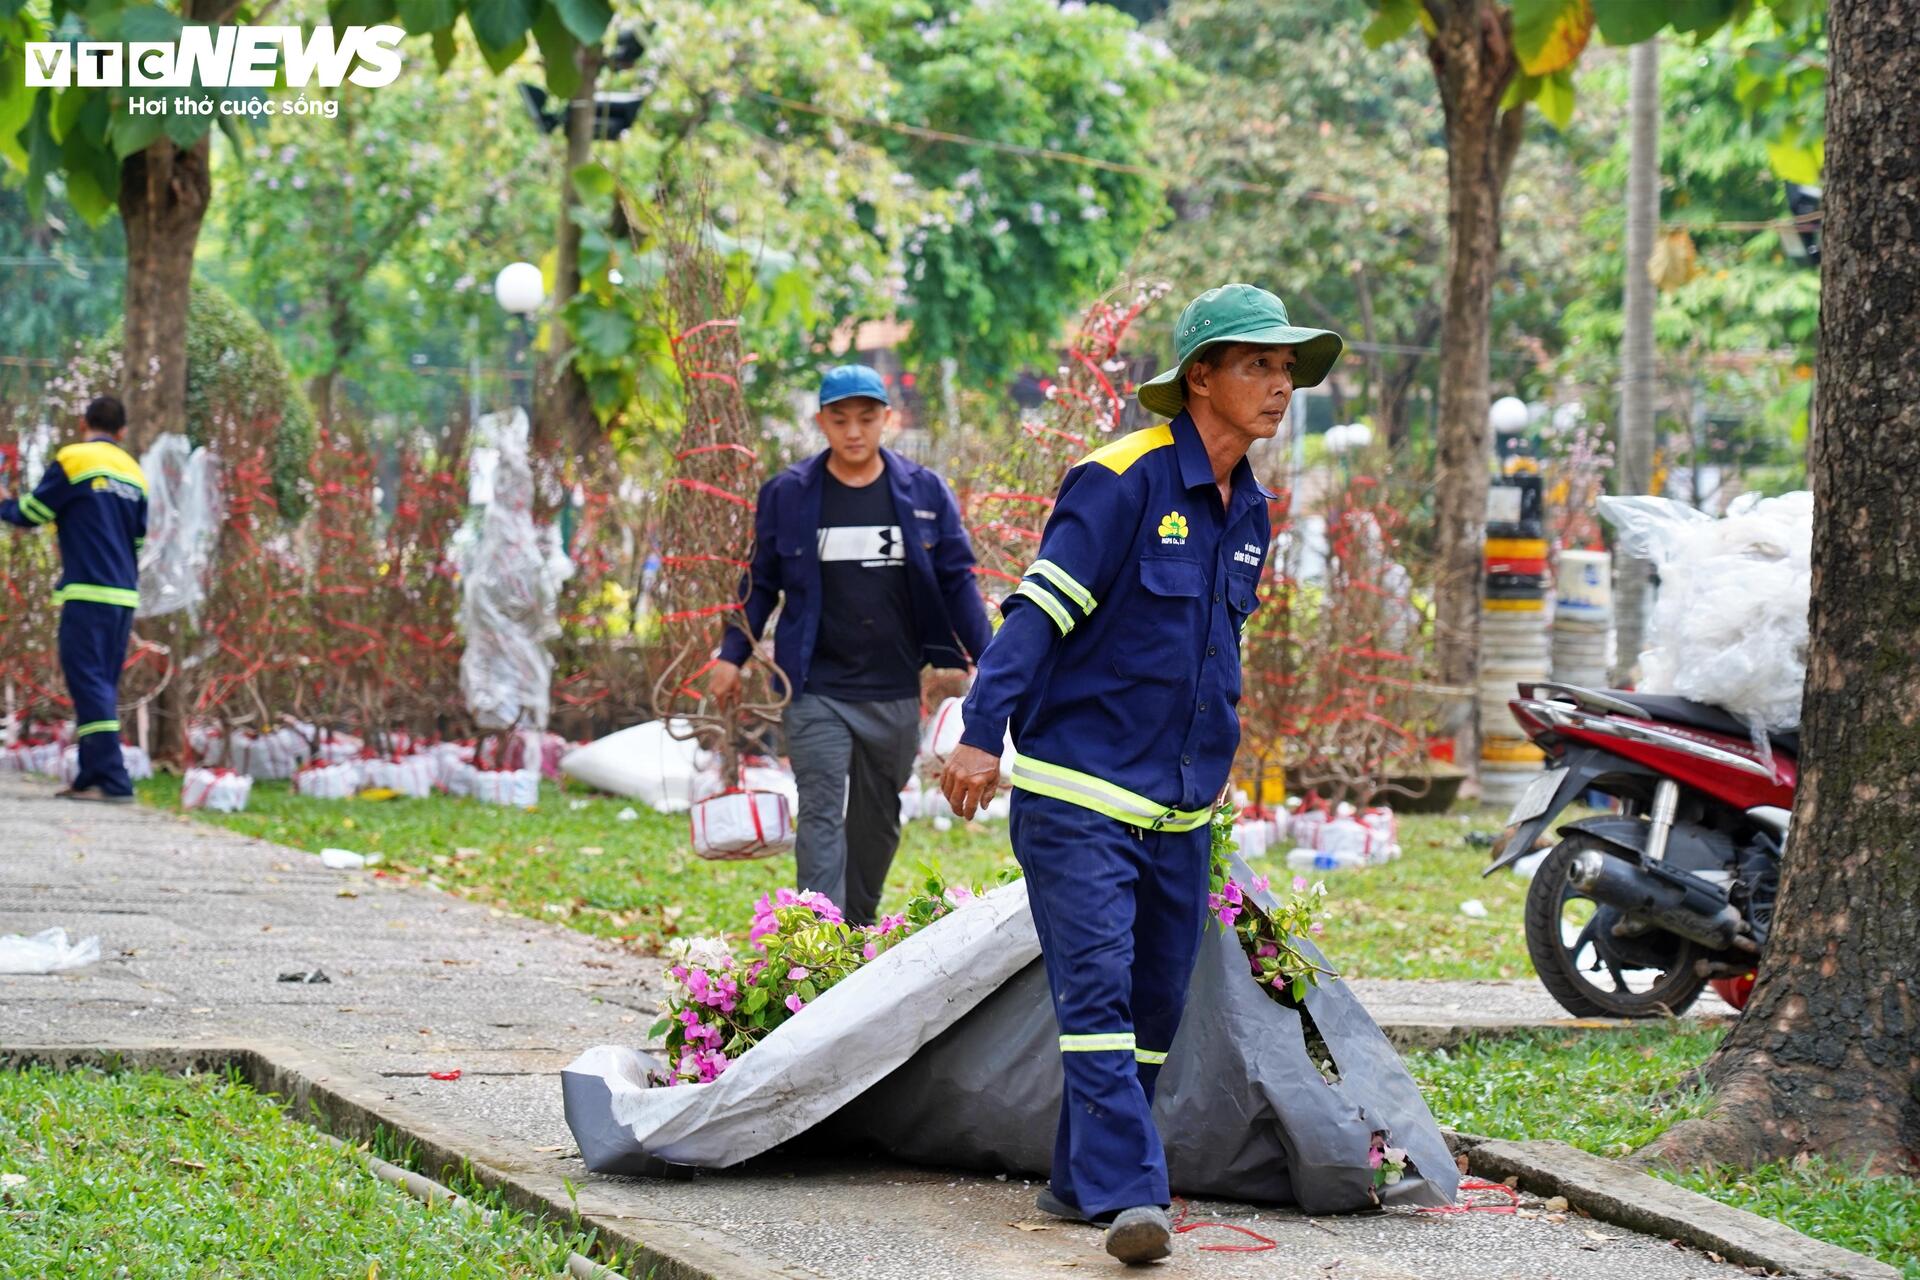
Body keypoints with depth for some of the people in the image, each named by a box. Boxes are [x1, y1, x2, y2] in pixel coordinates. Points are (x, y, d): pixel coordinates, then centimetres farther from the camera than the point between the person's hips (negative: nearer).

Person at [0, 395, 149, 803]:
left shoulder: (73, 461, -3)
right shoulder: (134, 473, 15)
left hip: (88, 593, -7)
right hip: (125, 597, 7)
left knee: (88, 683, -10)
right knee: (102, 688, 11)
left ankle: (113, 780, -20)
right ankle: (92, 778, 11)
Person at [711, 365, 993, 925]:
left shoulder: (925, 493, 3)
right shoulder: (787, 495, 2)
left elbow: (957, 582, 7)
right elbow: (761, 583, 9)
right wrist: (732, 656, 2)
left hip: (895, 695, 2)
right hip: (817, 693, -2)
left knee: (877, 821, 13)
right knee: (822, 817, -11)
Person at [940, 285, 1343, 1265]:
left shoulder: (1249, 510, 13)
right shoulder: (1123, 481, -12)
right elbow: (1037, 612, -16)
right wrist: (981, 733, -24)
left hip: (1179, 806, 8)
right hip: (1079, 791, -8)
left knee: (1156, 1002, 9)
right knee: (1098, 989, -14)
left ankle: (1079, 1181, 19)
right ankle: (1126, 1193, -21)